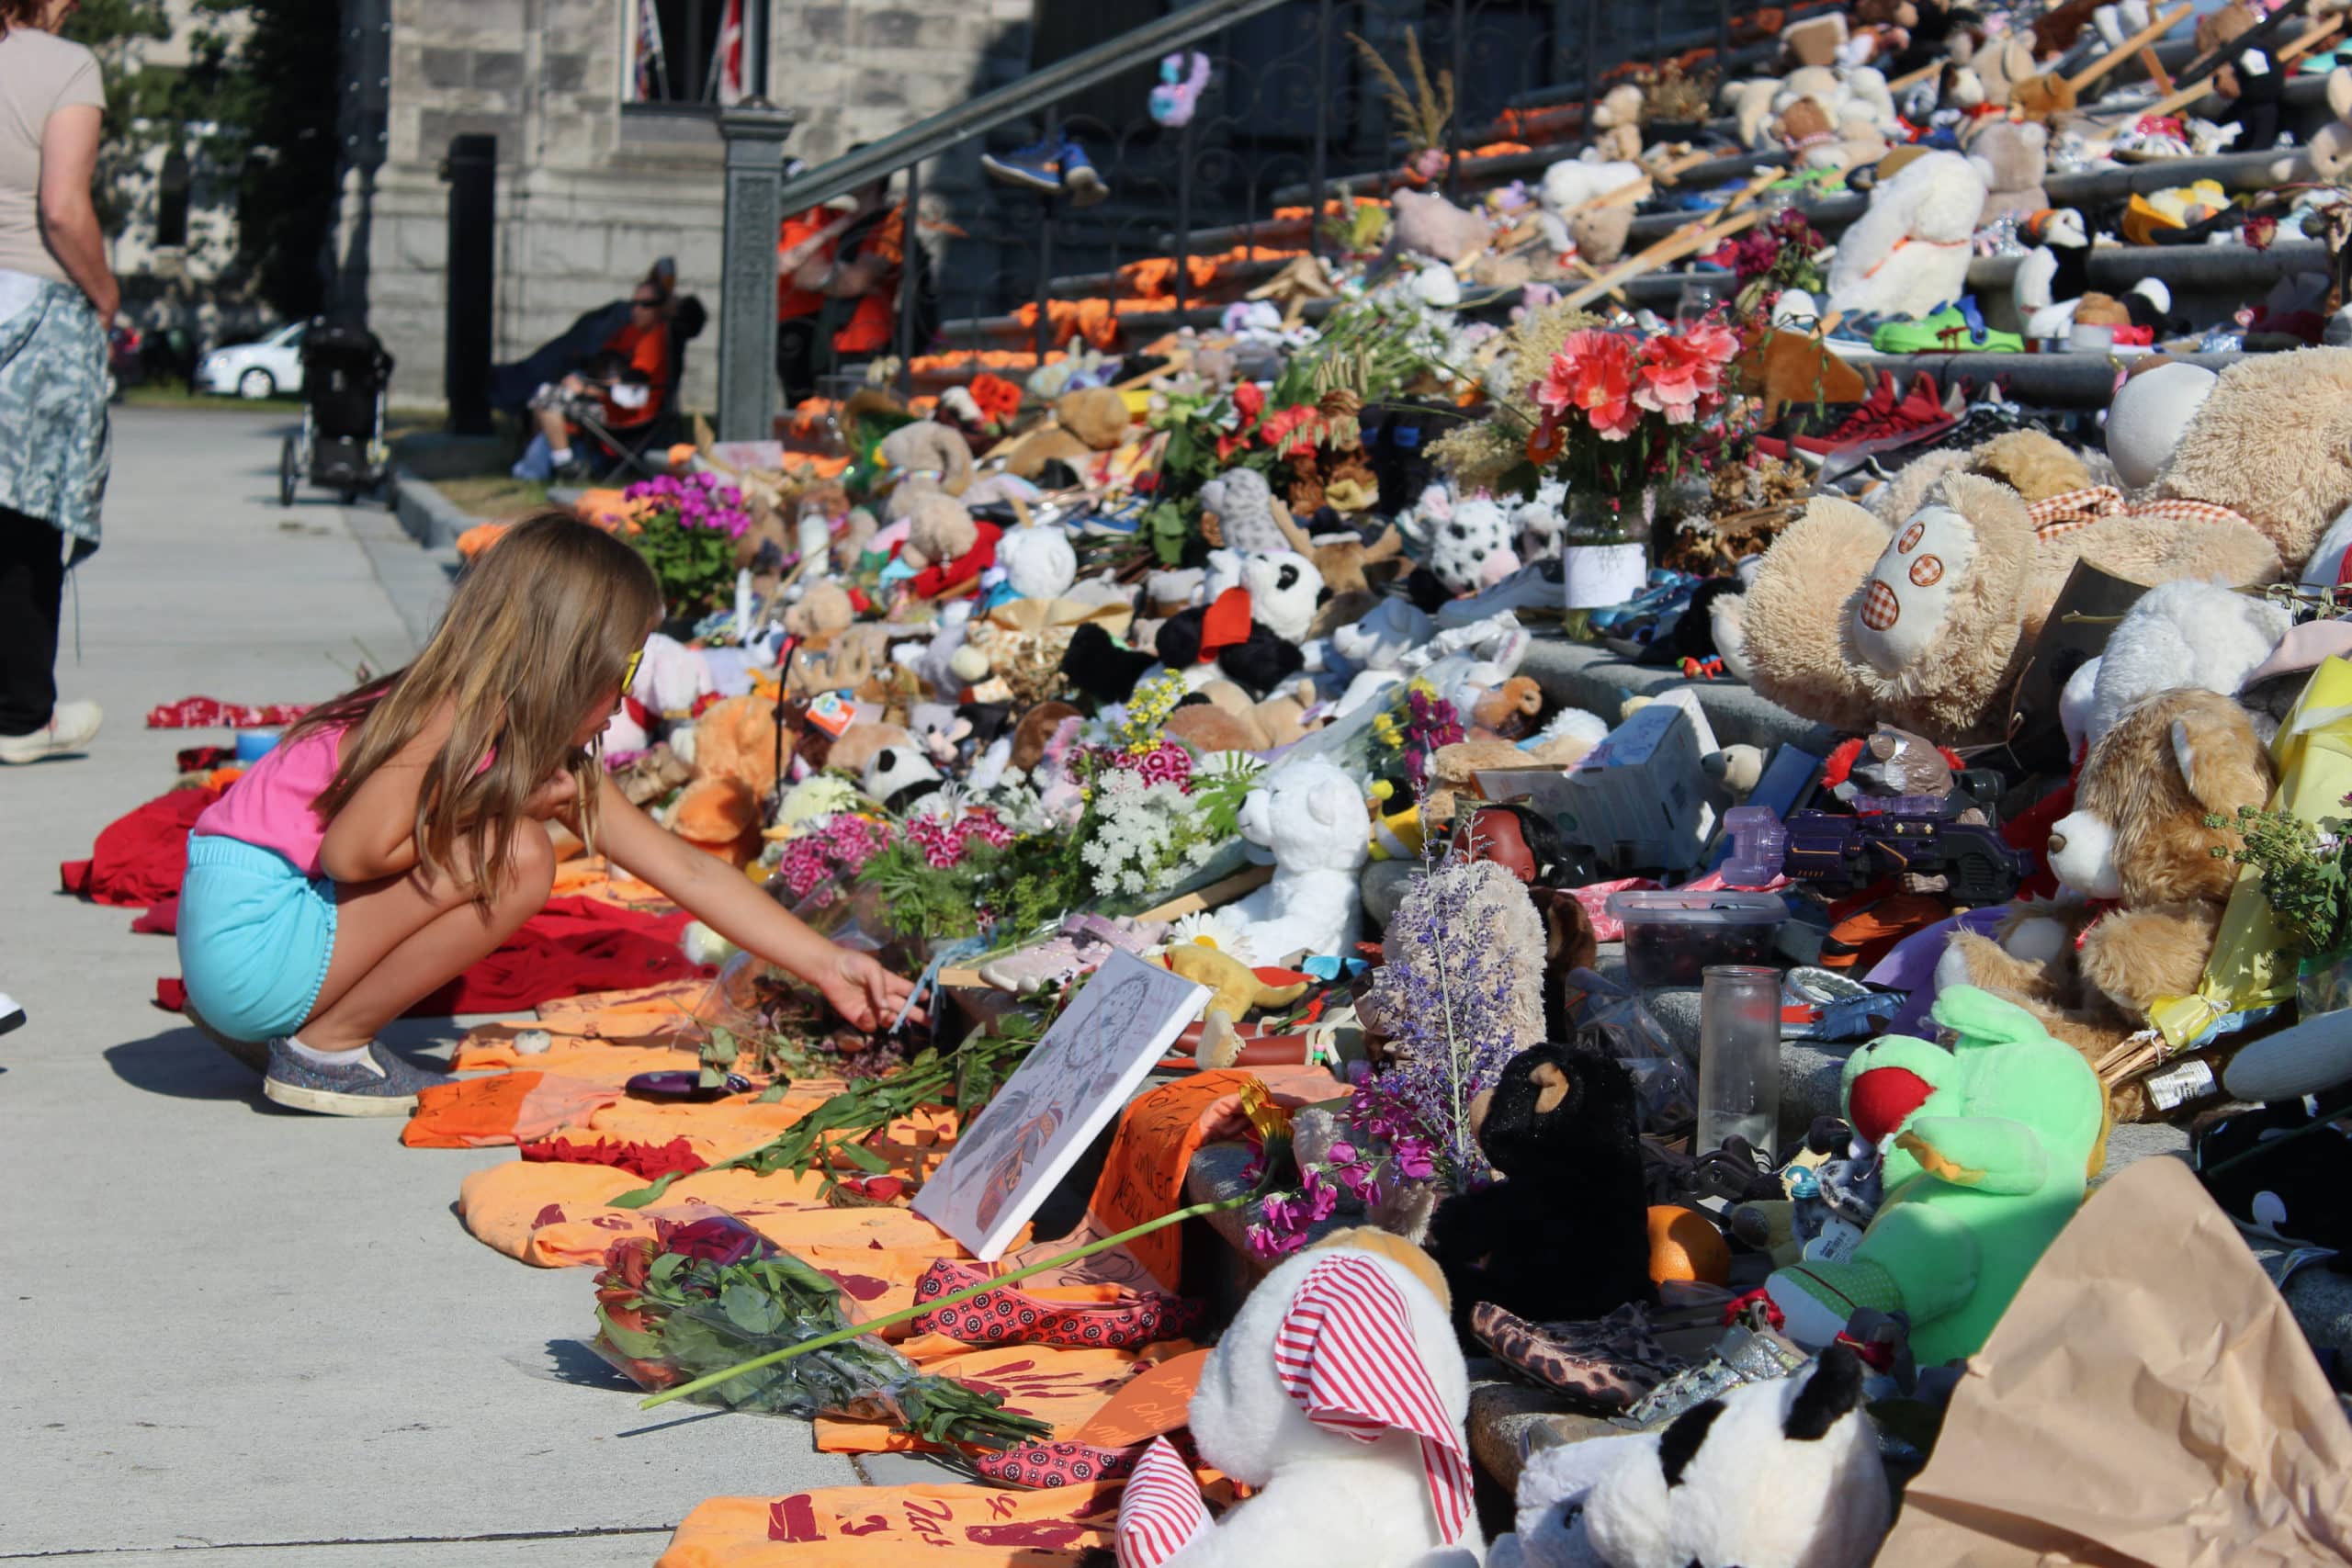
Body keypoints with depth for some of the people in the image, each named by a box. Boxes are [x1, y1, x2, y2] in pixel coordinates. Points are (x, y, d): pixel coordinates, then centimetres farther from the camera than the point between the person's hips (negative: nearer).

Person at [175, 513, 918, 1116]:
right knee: (517, 857, -15)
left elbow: (689, 871, 10)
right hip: (248, 925, -9)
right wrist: (506, 808, -12)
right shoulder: (460, 715, -17)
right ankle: (324, 1048, -5)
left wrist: (829, 968, 8)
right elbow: (354, 852, -23)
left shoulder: (545, 752, 10)